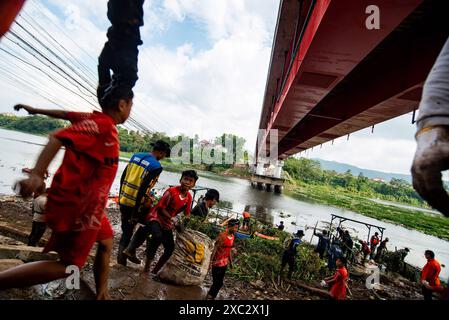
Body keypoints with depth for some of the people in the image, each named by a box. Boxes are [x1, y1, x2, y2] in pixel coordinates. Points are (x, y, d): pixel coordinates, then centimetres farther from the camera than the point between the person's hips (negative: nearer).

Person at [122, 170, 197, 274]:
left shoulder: (189, 197, -5)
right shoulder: (171, 191, -22)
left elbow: (187, 213, 8)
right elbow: (160, 208, -19)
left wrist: (184, 223, -11)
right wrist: (173, 220, -22)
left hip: (167, 222, 6)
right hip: (156, 216, -6)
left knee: (170, 248, 2)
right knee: (157, 236, -34)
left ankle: (154, 271, 21)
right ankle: (147, 264, -10)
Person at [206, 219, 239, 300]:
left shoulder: (233, 236, 2)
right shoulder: (222, 236, -21)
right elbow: (215, 249, -17)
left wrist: (231, 261, 17)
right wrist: (211, 261, -16)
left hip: (225, 263, 7)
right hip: (217, 263, -7)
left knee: (219, 283, 17)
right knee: (217, 283, 2)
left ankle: (212, 297, 35)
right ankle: (210, 296, 24)